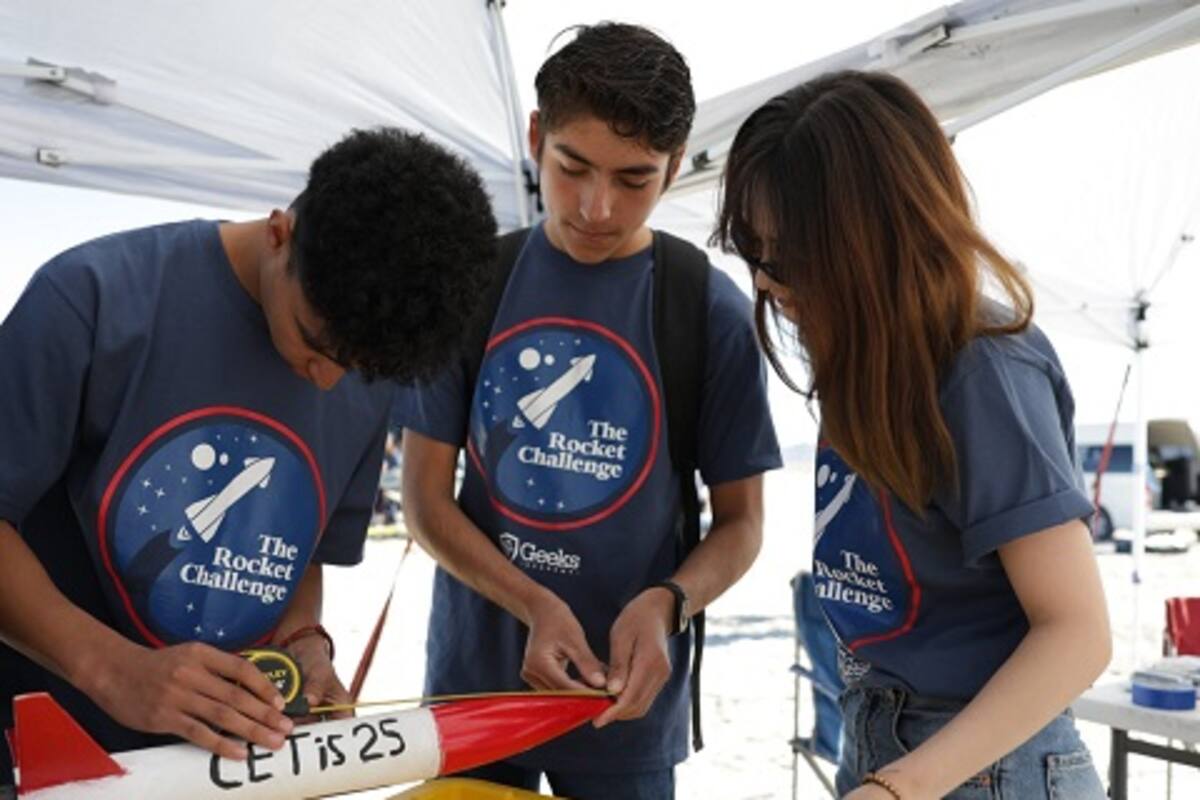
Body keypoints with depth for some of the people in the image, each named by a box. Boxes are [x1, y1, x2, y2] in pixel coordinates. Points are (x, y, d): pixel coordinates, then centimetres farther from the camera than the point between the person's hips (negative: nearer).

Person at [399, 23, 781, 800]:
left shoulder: (710, 310, -11)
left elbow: (741, 520, -2)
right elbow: (426, 497, -4)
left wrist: (666, 603, -21)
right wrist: (534, 605, -18)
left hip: (628, 700, -1)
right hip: (473, 680, 2)